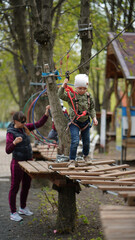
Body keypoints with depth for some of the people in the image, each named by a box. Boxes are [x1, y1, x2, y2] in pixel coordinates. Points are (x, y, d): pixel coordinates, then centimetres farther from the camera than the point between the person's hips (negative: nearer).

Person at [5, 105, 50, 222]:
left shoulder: (25, 127, 3)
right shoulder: (11, 133, -15)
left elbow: (39, 124, 5)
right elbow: (8, 150, -20)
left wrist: (47, 113, -8)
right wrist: (14, 142, -39)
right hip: (17, 163, -7)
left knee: (26, 186, 18)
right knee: (15, 188, 2)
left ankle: (23, 208, 35)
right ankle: (13, 213, 11)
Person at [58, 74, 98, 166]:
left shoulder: (88, 96, 1)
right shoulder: (71, 95, -11)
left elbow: (92, 108, 9)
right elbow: (61, 95, -25)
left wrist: (94, 118, -3)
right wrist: (64, 85, -35)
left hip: (85, 122, 4)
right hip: (75, 122, -4)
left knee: (86, 141, 15)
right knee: (75, 141, -16)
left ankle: (86, 156, 41)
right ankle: (72, 160, -5)